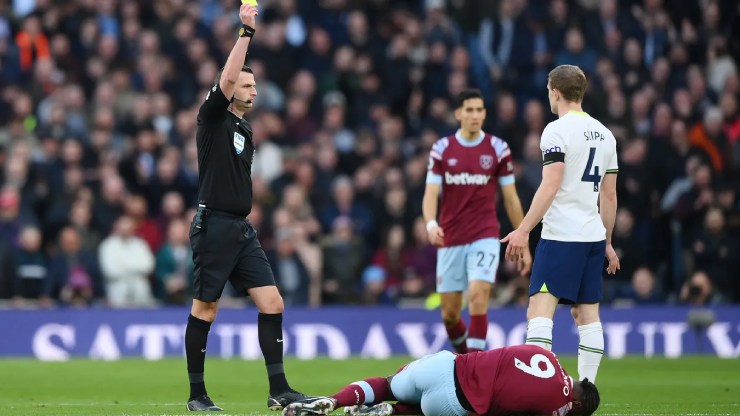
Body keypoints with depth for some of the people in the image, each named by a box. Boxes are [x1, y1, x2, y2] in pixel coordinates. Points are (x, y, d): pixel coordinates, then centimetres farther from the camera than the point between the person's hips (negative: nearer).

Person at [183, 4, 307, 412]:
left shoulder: (244, 129, 19)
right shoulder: (213, 117, -2)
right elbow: (227, 78, -19)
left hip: (242, 229, 8)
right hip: (214, 226, -7)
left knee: (272, 303, -2)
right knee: (205, 309, -2)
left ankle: (278, 390, -1)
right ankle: (197, 394, 6)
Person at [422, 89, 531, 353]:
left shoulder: (498, 149, 1)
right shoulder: (442, 149, 2)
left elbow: (511, 199, 6)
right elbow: (431, 193, -4)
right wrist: (431, 224, -25)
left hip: (485, 237, -2)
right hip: (450, 240, 2)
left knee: (478, 296, -21)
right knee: (449, 314, 6)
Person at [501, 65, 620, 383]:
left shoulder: (557, 130, -8)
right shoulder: (604, 134, 15)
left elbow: (550, 187, -17)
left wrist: (523, 231, -18)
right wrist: (607, 242, 25)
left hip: (561, 236, -8)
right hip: (593, 236, 8)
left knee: (539, 311, -11)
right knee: (588, 315, 8)